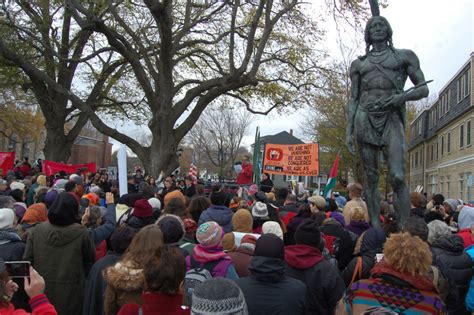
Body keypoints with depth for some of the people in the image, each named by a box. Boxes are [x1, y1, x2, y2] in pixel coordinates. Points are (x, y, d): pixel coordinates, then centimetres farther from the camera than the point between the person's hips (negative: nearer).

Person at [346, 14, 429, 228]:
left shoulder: (404, 56, 13)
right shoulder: (359, 63, 17)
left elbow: (423, 89, 10)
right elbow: (353, 99, 14)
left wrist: (402, 96, -11)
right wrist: (349, 131, 5)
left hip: (392, 118, -2)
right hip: (365, 119, 2)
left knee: (397, 177, -16)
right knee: (370, 177, 1)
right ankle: (375, 229, 7)